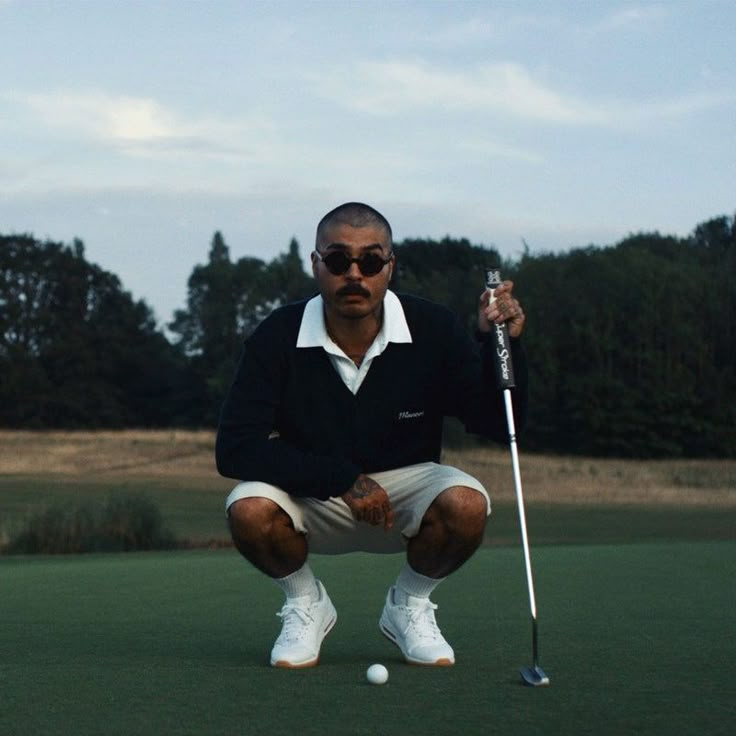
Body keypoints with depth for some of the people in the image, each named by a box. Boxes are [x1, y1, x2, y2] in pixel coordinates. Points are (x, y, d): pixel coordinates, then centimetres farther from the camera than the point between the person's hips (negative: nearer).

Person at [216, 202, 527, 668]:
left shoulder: (434, 329, -15)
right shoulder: (279, 337, -17)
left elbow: (501, 427, -15)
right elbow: (234, 448, -22)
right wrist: (343, 480, -29)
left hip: (405, 487, 1)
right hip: (311, 498, 0)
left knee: (466, 504, -31)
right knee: (250, 508, -32)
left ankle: (409, 604, 3)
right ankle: (305, 603, 3)